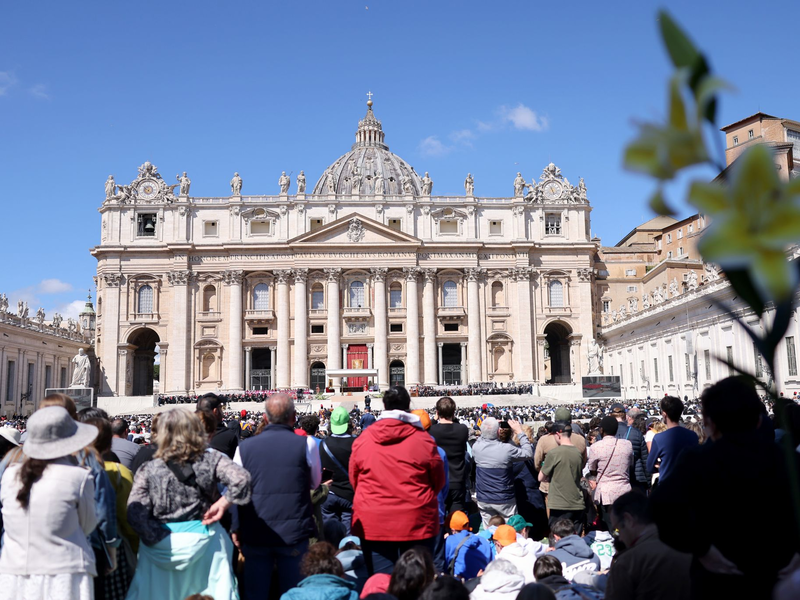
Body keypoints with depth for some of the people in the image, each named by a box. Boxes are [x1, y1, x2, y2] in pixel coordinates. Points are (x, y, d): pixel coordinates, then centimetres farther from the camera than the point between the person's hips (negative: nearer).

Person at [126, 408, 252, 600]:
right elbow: (240, 479, -20)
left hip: (163, 547, 0)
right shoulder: (211, 460, -7)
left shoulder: (148, 470, -7)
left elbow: (135, 514, -12)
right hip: (203, 541, 0)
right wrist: (223, 503, -9)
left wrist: (159, 538, -5)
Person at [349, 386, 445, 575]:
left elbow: (354, 479, 10)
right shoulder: (423, 440, -6)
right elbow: (438, 481, 4)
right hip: (417, 523, -1)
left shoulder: (362, 440, -1)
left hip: (373, 523, 1)